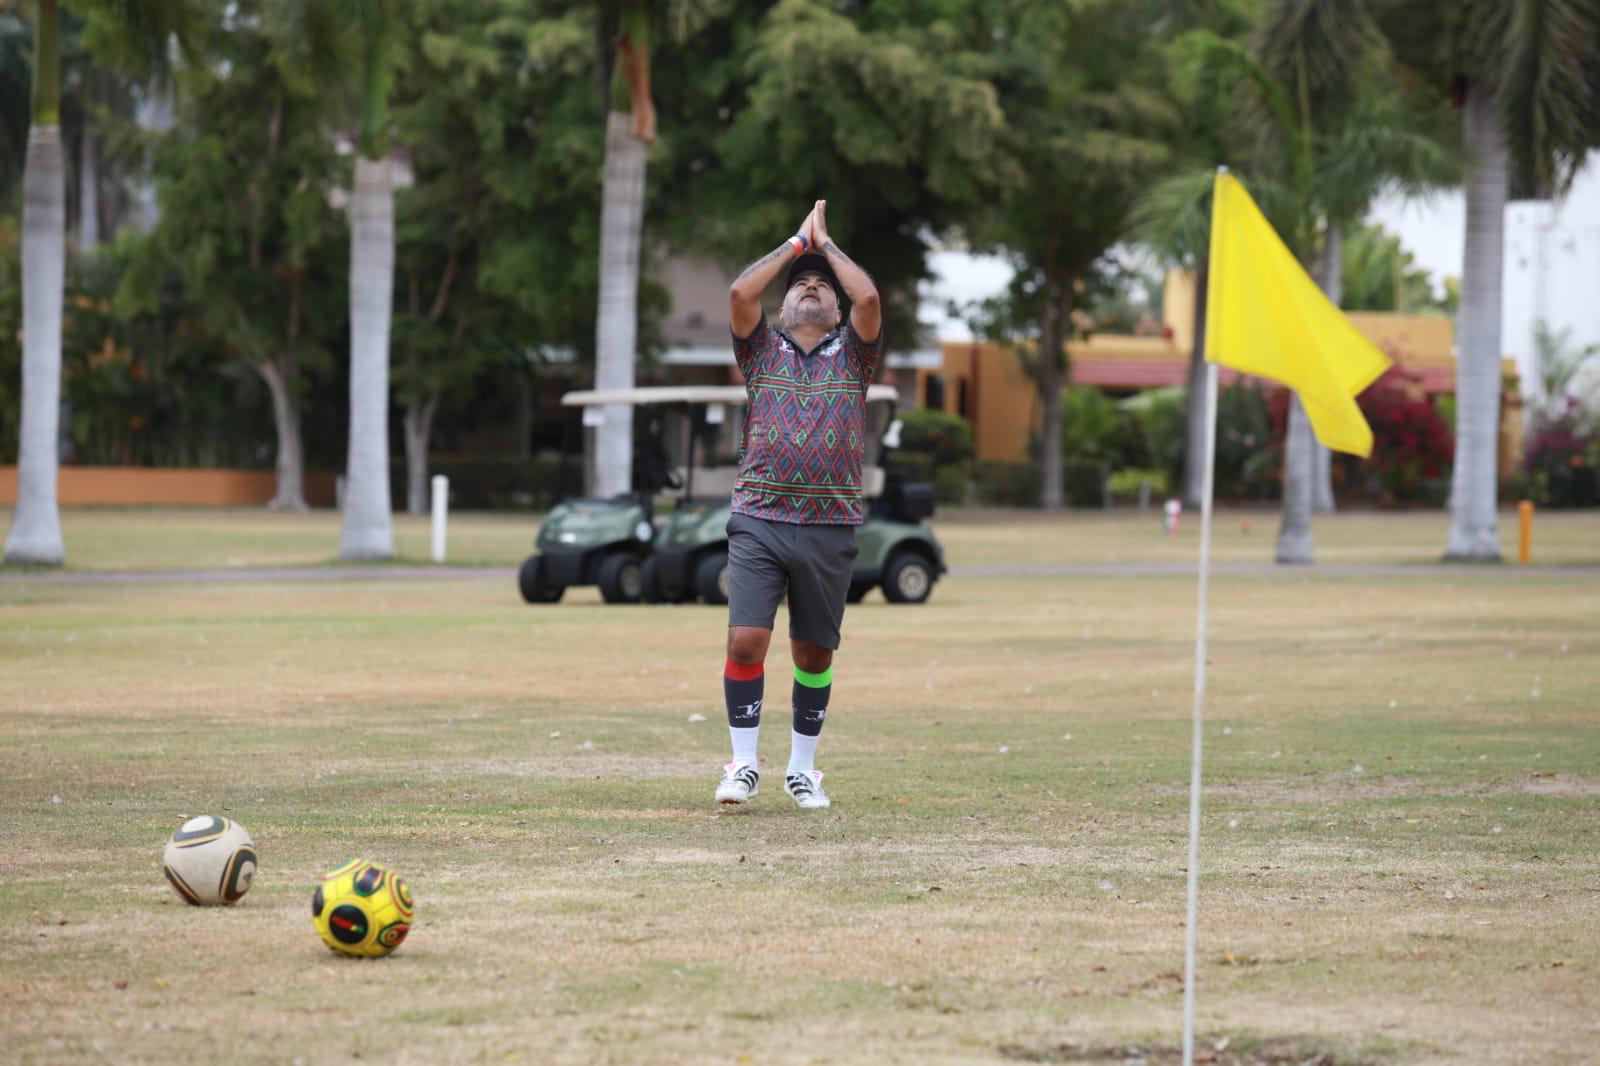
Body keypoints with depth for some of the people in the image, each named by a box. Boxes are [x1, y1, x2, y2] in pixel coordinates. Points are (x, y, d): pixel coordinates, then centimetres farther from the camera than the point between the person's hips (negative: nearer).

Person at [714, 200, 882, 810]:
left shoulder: (853, 354, 13)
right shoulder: (762, 349, 13)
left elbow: (868, 298, -5)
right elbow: (740, 293, -4)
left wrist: (825, 244, 8)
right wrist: (796, 244, 7)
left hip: (830, 528, 1)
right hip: (759, 523, -1)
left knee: (814, 651, 6)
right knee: (746, 640, -11)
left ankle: (802, 768, 17)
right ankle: (744, 764, -1)